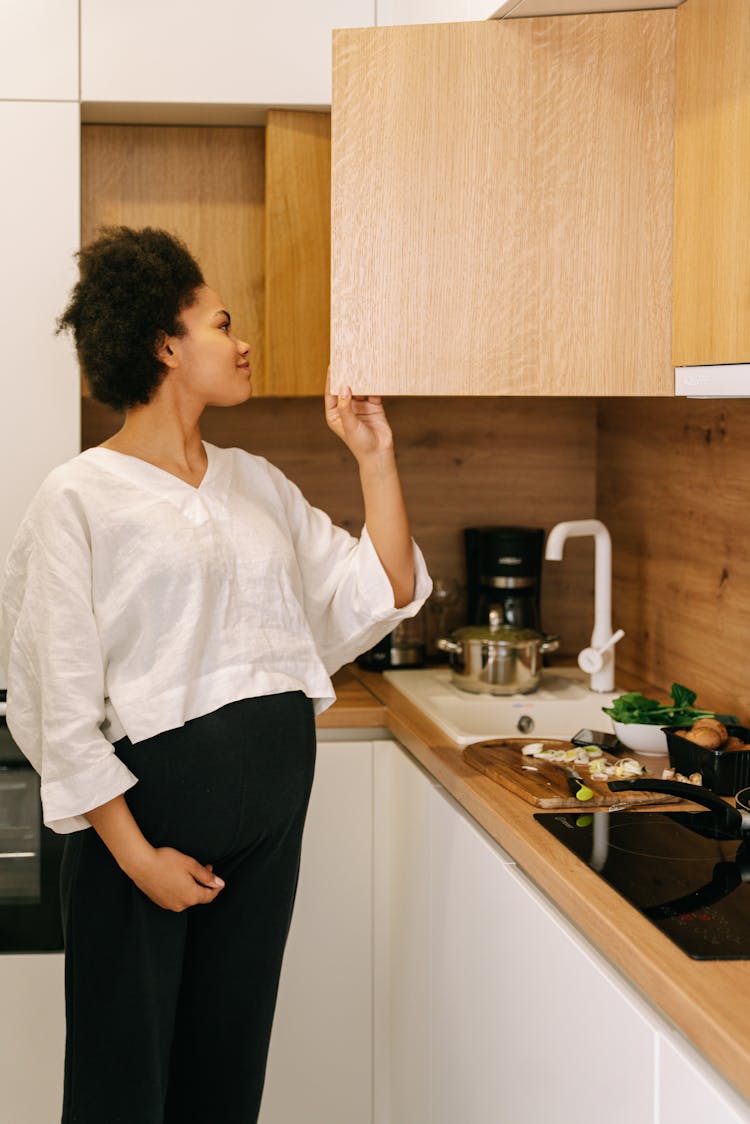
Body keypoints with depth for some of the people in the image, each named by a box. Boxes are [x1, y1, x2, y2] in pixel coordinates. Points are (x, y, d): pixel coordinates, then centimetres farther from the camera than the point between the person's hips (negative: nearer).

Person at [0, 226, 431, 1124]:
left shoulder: (256, 483, 11)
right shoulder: (82, 496, -8)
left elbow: (380, 594, 10)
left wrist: (375, 456, 5)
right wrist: (136, 854, -15)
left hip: (271, 806, 6)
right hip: (149, 798, -6)